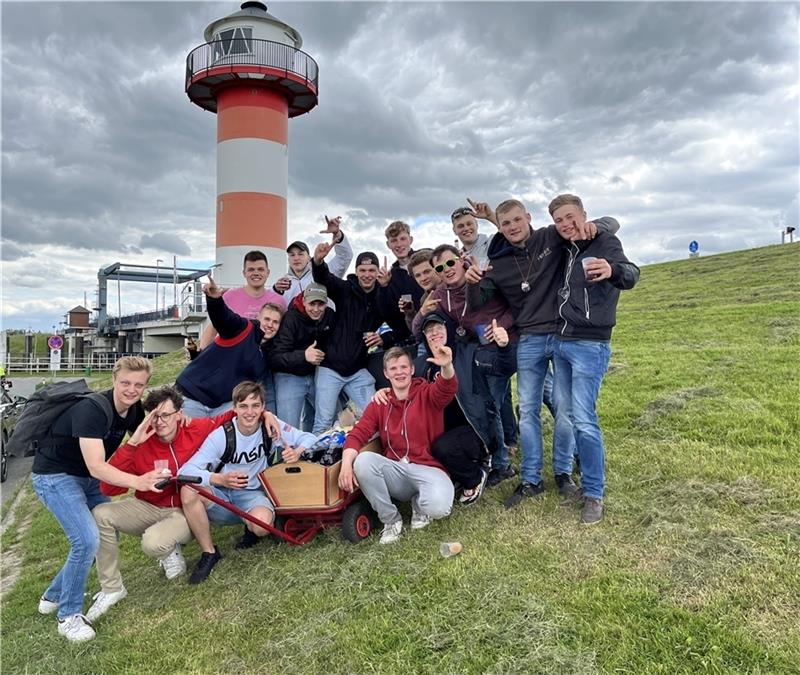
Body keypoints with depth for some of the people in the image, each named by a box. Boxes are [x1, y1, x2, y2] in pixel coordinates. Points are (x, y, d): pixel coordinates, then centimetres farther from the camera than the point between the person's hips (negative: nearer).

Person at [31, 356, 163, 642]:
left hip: (85, 477, 8)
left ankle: (53, 596, 27)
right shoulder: (92, 410, -30)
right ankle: (69, 615, 1)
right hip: (54, 476, -8)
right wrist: (137, 482, -49)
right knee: (87, 540, -20)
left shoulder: (134, 410, -7)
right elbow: (97, 467, -36)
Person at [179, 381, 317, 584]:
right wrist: (220, 479, -39)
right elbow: (186, 471, -21)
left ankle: (251, 529, 6)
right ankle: (209, 553, -9)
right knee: (188, 490, -30)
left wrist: (297, 452, -31)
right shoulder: (221, 435, -15)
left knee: (261, 524, -35)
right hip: (221, 495, 1)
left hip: (252, 494, -1)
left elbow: (309, 438, -7)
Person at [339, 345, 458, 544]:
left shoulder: (427, 394, 1)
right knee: (363, 460, -27)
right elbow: (358, 434, 0)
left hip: (428, 469, -3)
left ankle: (420, 503, 8)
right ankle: (391, 520, -5)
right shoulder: (379, 403, 9)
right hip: (395, 471, 3)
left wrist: (446, 366, -47)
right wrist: (347, 463, -22)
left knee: (438, 506, -34)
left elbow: (448, 388, -22)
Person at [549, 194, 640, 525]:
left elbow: (630, 274, -28)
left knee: (584, 420, -9)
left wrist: (612, 270, -52)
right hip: (560, 343, 8)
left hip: (589, 346, -8)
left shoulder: (605, 242, -9)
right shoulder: (566, 250, 12)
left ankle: (594, 495, 4)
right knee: (567, 415, 12)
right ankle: (589, 481, 26)